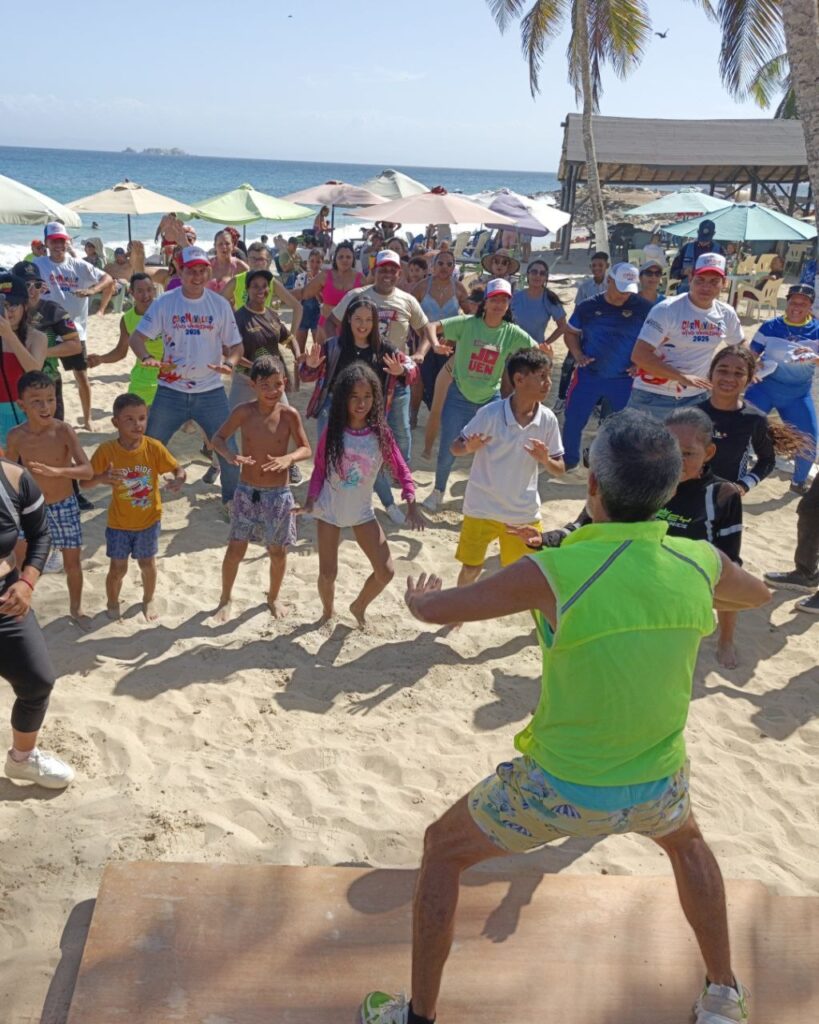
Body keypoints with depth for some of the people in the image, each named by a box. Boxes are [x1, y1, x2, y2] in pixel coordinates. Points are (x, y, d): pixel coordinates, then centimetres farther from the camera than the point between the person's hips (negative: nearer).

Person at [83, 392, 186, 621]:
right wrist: (102, 478, -38)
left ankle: (148, 601, 44)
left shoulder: (154, 447, -17)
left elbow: (178, 469, -12)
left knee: (148, 564, 17)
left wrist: (179, 480, -37)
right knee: (118, 568, 9)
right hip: (119, 522, -1)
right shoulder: (106, 450, -19)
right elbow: (84, 481, -15)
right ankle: (112, 605, 37)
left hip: (149, 520, 1)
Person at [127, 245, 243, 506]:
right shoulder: (164, 303, -3)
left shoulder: (220, 305, 1)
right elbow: (136, 337, -4)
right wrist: (148, 358, -25)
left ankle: (233, 499, 26)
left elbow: (234, 345, 4)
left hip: (211, 391, 1)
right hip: (171, 391, -1)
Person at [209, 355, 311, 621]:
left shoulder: (289, 415, -10)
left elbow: (306, 449, -6)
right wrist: (230, 455, -25)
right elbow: (217, 438, -3)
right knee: (236, 549, 2)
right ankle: (225, 598, 25)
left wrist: (288, 458, -28)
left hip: (279, 493, 0)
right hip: (247, 491, 0)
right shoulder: (243, 412, -9)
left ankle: (273, 597, 35)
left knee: (278, 551, 11)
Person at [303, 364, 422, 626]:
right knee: (327, 573, 4)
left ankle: (359, 607, 28)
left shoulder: (380, 433, -11)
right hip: (329, 509, -1)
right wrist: (310, 500, -16)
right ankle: (328, 611, 36)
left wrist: (411, 505, -18)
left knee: (385, 572, -2)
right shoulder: (333, 431, -12)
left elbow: (401, 470, -6)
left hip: (362, 512, 1)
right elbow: (319, 469, -3)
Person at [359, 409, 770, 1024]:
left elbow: (433, 609, -14)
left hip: (559, 792, -4)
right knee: (686, 841, 39)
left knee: (443, 849, 21)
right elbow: (760, 595, 12)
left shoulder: (553, 574, -26)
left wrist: (418, 596, 9)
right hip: (658, 788, 4)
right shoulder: (700, 565, -13)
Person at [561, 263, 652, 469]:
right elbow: (571, 333, 12)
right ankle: (569, 461, 24)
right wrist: (578, 355, -3)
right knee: (573, 421, 5)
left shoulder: (642, 308, -6)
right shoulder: (588, 307, -3)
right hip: (588, 376, 1)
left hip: (624, 380, 0)